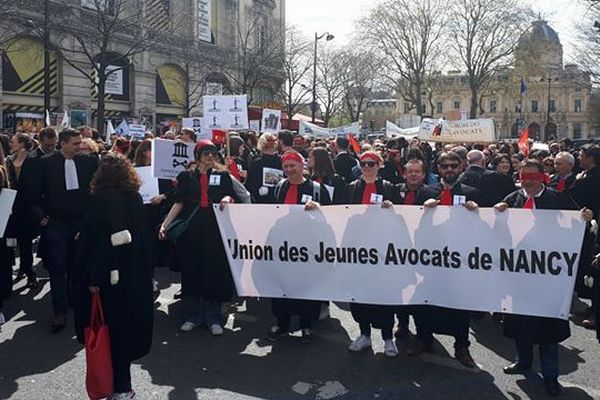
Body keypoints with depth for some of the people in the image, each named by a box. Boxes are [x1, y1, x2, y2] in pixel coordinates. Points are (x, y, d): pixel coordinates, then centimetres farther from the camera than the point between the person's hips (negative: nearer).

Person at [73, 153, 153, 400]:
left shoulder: (101, 198, -15)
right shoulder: (135, 197, 2)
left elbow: (96, 239, -18)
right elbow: (144, 236, 7)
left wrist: (94, 278, -15)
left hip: (112, 275, -6)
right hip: (136, 273, 6)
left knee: (114, 325, 3)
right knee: (130, 319, 18)